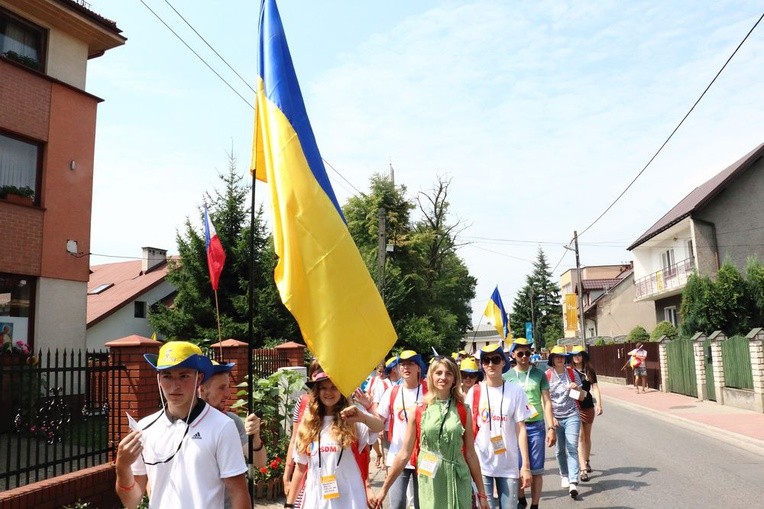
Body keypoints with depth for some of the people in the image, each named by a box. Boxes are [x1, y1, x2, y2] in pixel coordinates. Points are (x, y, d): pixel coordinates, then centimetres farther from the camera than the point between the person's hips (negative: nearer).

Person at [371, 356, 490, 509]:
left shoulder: (463, 412, -2)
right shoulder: (418, 412, -3)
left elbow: (470, 454, 4)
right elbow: (404, 454, 1)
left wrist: (481, 492, 6)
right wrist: (384, 489, 0)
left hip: (458, 483, 0)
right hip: (429, 484, 0)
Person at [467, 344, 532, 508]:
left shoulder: (515, 391, -3)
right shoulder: (474, 392, -1)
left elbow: (520, 429, -3)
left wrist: (525, 465, -6)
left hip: (509, 465, 0)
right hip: (481, 464, 0)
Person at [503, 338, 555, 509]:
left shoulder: (539, 374, 1)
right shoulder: (507, 376, 3)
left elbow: (547, 402, 1)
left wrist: (551, 428, -5)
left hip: (536, 426, -1)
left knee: (536, 470, 5)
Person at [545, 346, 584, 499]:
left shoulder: (572, 373, 3)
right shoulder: (547, 375, -1)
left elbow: (581, 397, 8)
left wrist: (577, 388, -13)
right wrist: (551, 418, -7)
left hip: (572, 416, 0)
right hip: (556, 418, 0)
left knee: (572, 448, -10)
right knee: (560, 449, 10)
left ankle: (573, 482, -12)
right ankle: (564, 475, 30)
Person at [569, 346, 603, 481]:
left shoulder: (589, 371, 4)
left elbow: (595, 388, 1)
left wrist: (599, 404, -6)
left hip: (588, 406, 3)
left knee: (587, 436, 15)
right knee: (580, 436, -10)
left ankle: (586, 462, 36)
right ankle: (583, 469, -10)